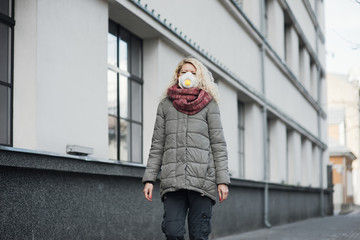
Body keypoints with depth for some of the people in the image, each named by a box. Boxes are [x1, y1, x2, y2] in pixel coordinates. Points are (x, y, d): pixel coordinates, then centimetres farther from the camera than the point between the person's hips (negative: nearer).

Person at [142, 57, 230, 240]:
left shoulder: (209, 104, 11)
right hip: (173, 179, 2)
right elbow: (157, 145, 14)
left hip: (202, 178, -1)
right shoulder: (165, 105, 16)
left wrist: (222, 180, -3)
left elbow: (218, 144, 6)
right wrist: (149, 178, 6)